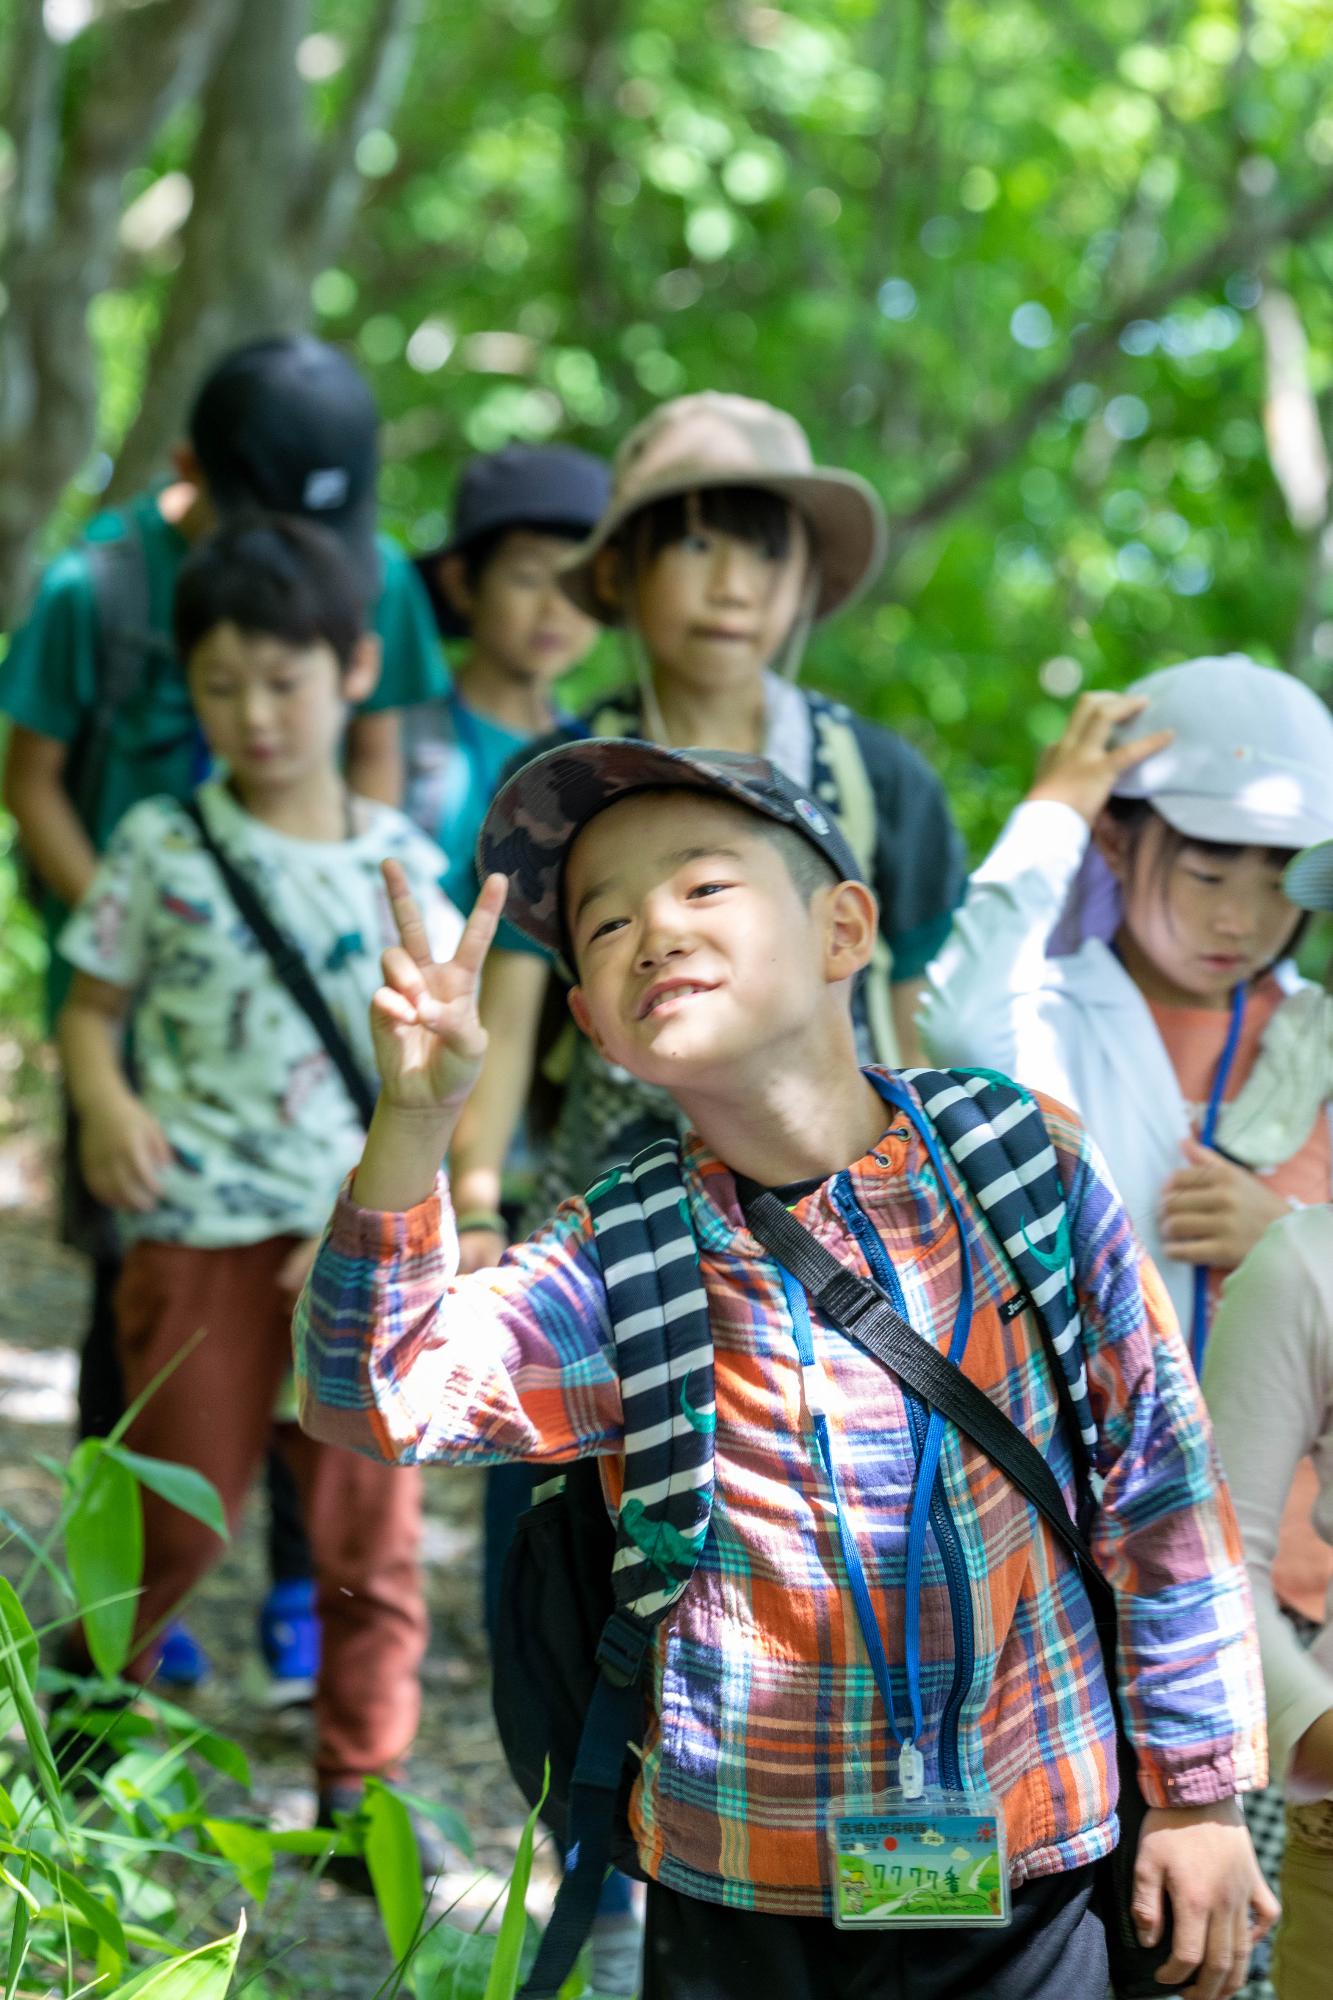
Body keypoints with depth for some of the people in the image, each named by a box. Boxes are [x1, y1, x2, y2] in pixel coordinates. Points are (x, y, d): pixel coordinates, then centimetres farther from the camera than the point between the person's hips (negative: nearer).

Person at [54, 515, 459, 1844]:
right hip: (198, 1228, -1)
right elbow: (91, 1006, 5)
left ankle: (361, 1784, 16)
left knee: (369, 1523, 5)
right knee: (175, 1515, 3)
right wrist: (106, 1105, -17)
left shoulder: (400, 862, 3)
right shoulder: (163, 846, 1)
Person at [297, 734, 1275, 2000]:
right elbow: (373, 1397, -19)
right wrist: (412, 1125, -31)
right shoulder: (619, 1268, -5)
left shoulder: (1025, 1168, -5)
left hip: (1035, 1890, 0)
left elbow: (1159, 1486, 3)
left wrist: (1200, 1796, 6)